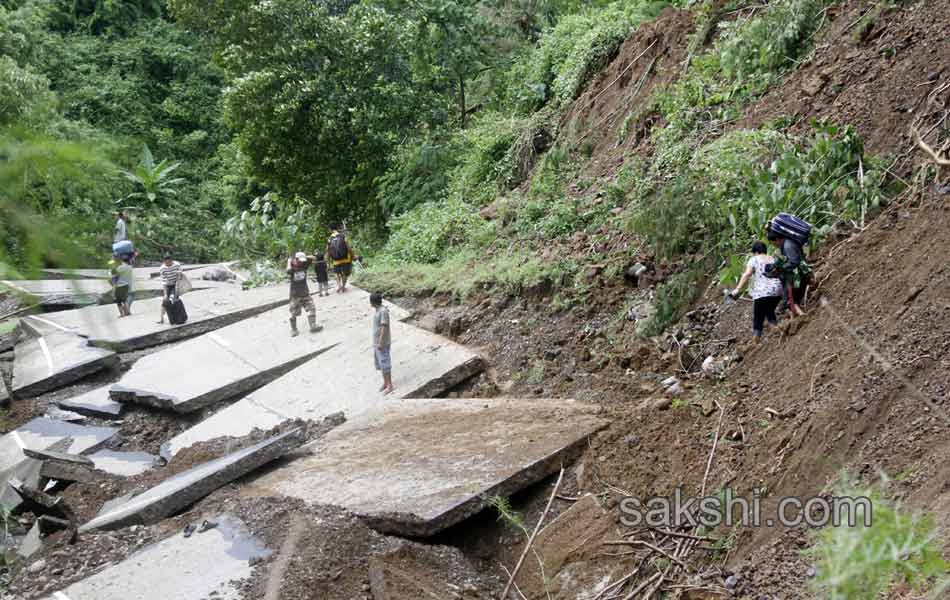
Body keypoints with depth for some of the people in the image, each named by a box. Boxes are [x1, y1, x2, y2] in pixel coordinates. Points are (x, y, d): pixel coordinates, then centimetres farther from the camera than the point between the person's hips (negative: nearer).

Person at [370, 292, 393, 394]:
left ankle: (390, 386, 3)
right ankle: (385, 383, 25)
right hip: (376, 342, 9)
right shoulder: (378, 310, 9)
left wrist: (380, 343, -23)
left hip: (383, 343, -9)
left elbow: (384, 327, -23)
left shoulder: (383, 311, -20)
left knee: (385, 364, -4)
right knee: (380, 364, 15)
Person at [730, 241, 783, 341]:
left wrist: (738, 289, -14)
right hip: (777, 292, 5)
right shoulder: (774, 259, 20)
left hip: (761, 293, -5)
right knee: (770, 312, 30)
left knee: (758, 319, -1)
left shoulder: (754, 259, 6)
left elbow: (747, 274, -9)